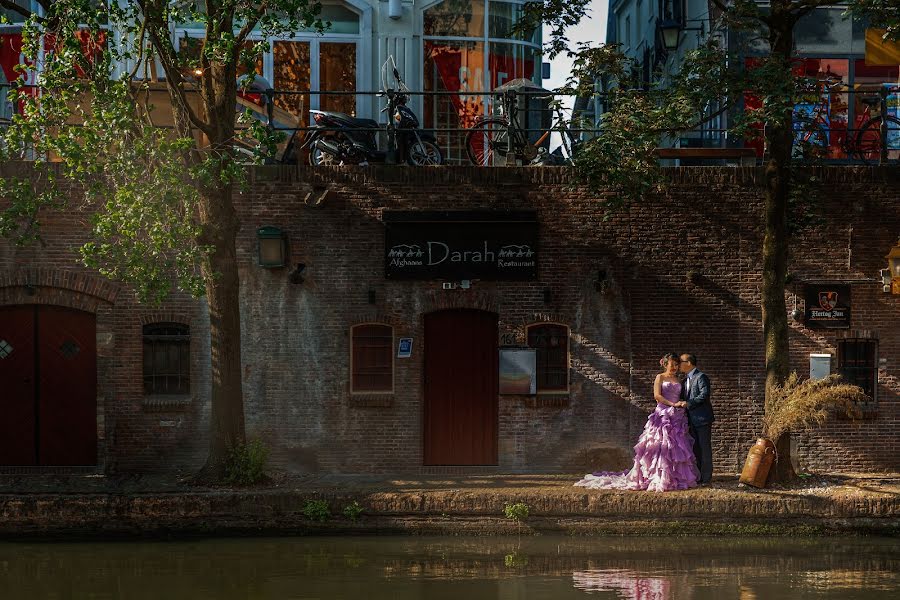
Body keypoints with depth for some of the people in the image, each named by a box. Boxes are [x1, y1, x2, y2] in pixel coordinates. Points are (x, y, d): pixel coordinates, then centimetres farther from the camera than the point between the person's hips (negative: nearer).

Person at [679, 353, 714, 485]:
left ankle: (706, 478, -4)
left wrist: (688, 404, -21)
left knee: (705, 448, -6)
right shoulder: (686, 380, 18)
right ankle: (698, 477, 16)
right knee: (696, 449, 11)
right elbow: (683, 397, 23)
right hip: (692, 420, 9)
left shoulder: (701, 377, -11)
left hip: (702, 419, -9)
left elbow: (704, 395, -21)